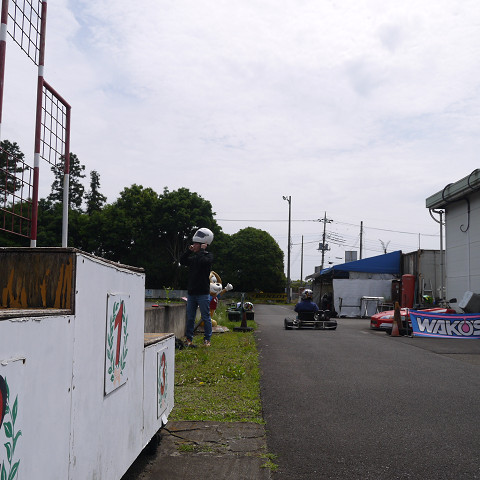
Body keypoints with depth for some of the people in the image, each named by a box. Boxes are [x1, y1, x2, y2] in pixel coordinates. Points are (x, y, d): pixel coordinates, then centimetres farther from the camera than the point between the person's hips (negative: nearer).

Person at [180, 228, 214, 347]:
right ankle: (189, 339, 16)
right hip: (191, 292, 6)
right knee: (190, 318, 9)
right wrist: (189, 251, 1)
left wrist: (201, 250, -9)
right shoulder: (193, 256, 16)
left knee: (205, 317, 0)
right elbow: (182, 261, 6)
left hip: (203, 293, -6)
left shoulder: (209, 255, -2)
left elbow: (202, 261, -21)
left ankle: (207, 339, 9)